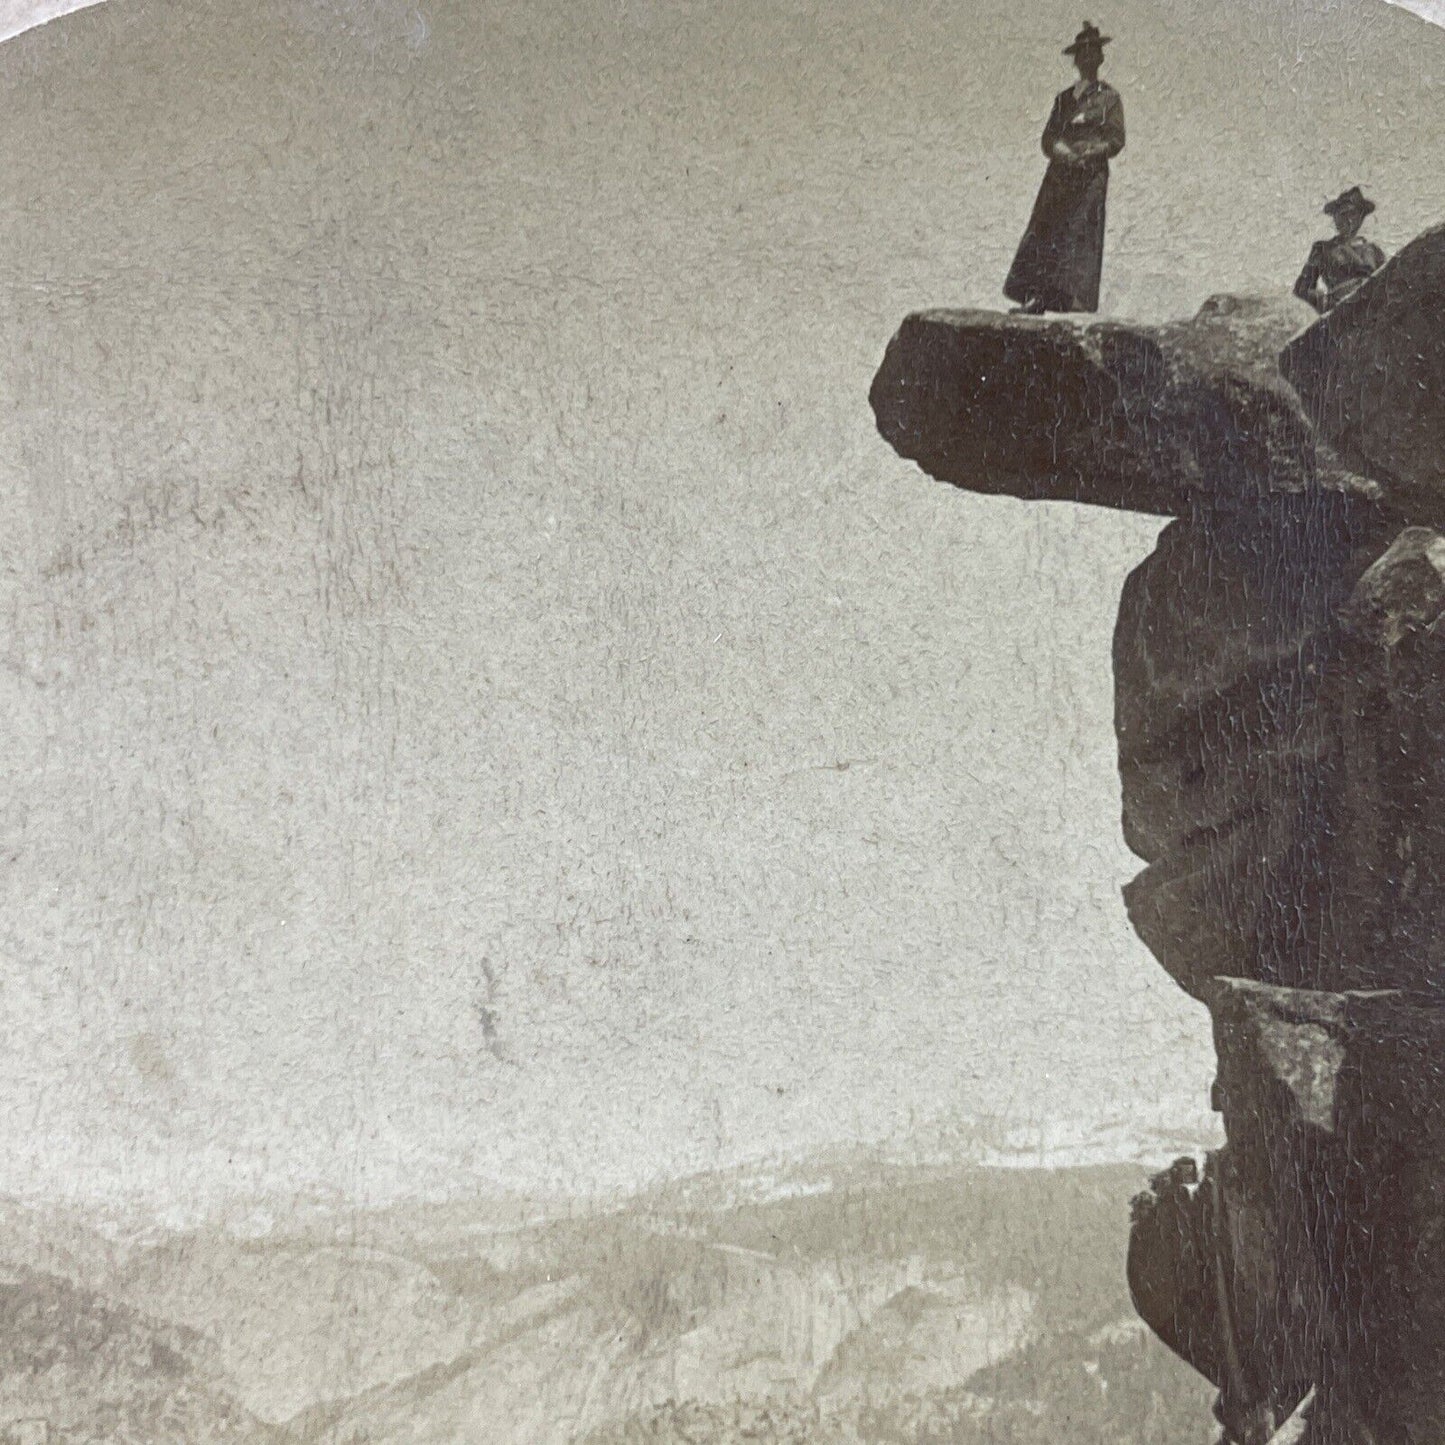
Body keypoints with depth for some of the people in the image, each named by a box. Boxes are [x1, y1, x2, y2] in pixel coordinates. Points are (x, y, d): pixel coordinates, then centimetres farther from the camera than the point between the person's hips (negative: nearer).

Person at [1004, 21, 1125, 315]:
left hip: (1091, 175, -4)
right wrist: (1058, 149, -8)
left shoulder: (1109, 97, 6)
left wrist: (1087, 154, -16)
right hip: (1059, 176, 4)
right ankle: (1035, 298, -6)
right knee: (1043, 232, -4)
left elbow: (1116, 140, -1)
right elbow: (1048, 137, 14)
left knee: (1080, 234, -11)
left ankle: (1075, 298, -12)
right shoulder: (1063, 98, 18)